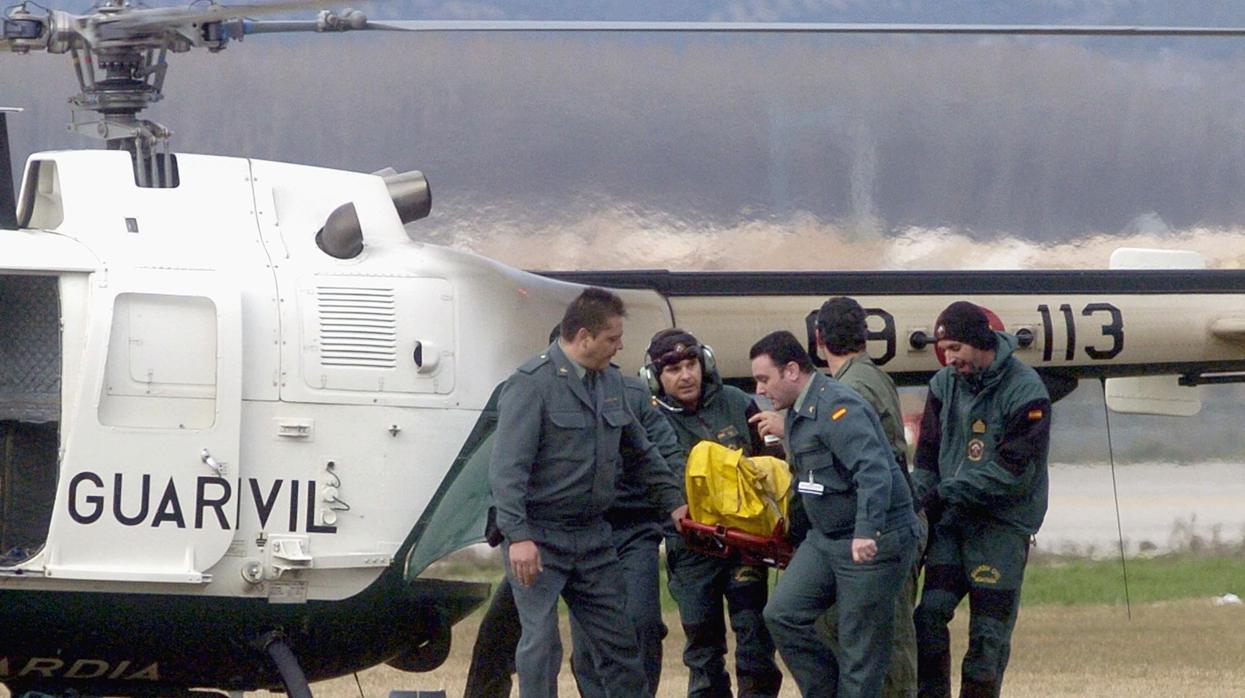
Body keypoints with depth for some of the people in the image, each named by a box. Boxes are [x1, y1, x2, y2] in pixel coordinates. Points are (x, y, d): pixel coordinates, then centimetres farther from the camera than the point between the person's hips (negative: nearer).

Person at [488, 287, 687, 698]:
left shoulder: (611, 382, 9)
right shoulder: (532, 384, -14)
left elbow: (642, 452, 22)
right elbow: (506, 468, -20)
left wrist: (673, 502, 17)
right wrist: (517, 536, -28)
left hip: (592, 536, 7)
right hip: (538, 540, -7)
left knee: (618, 642, 8)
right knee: (542, 644, -9)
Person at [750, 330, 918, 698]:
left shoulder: (839, 408, -19)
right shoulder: (798, 412, 14)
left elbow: (873, 471, -31)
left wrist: (867, 532, -40)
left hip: (874, 543, -10)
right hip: (825, 539, 10)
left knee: (861, 648, -4)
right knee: (783, 614, 0)